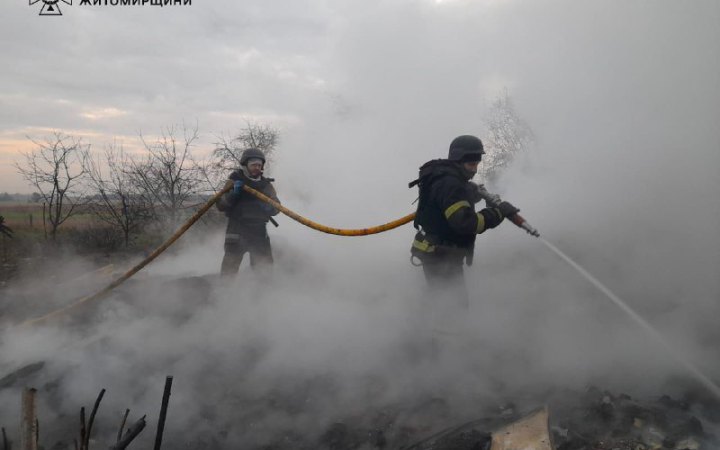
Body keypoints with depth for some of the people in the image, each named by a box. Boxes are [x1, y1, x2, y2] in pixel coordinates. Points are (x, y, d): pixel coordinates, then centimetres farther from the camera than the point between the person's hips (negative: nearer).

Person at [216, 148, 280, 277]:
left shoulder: (266, 184, 12)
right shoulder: (235, 181, 3)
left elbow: (276, 207, 6)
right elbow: (221, 206, -2)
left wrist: (270, 207, -18)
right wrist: (233, 193, -19)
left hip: (259, 230, 3)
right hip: (237, 229, -3)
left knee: (265, 268, 4)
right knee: (229, 268, -8)